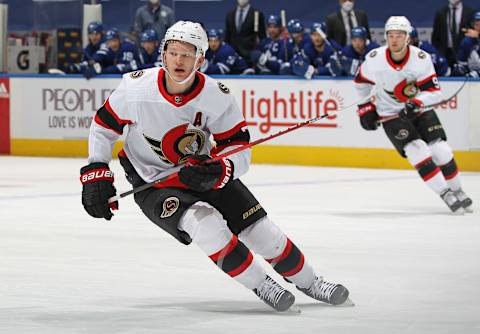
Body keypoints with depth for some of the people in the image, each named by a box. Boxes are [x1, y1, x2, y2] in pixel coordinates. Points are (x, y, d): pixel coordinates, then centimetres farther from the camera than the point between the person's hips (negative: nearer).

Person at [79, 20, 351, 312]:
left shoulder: (218, 96, -19)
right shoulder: (136, 88, -21)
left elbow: (239, 150, -14)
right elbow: (104, 125, -5)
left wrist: (218, 171, -35)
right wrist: (96, 175, -10)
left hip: (204, 173, 3)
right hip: (154, 185, -3)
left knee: (260, 229, 0)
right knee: (205, 223, -30)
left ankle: (309, 282, 24)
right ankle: (260, 285, -12)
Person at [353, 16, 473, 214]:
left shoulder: (421, 58, -19)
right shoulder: (375, 59, -17)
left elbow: (434, 91, -19)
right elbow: (361, 81, 3)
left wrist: (416, 102, -36)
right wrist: (366, 107, 6)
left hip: (420, 109, 1)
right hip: (391, 114, -1)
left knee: (441, 151, -5)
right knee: (419, 152, -18)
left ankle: (457, 191, 16)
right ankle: (446, 196, -13)